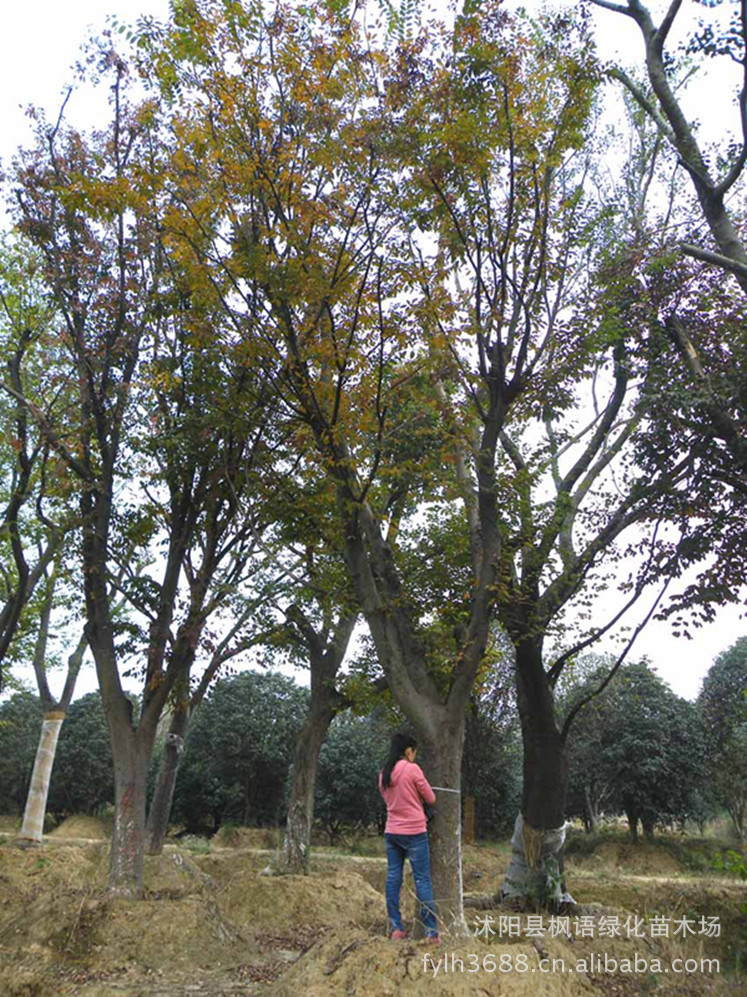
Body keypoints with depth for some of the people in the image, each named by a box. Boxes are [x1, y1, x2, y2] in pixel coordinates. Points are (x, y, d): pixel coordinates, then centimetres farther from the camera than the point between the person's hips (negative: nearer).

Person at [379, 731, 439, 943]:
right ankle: (432, 931, 5)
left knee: (393, 878, 9)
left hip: (391, 832, 6)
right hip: (414, 832, -6)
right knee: (422, 880, 1)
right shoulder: (412, 769, -13)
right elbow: (430, 799, -5)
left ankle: (396, 928, 14)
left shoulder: (384, 773, 5)